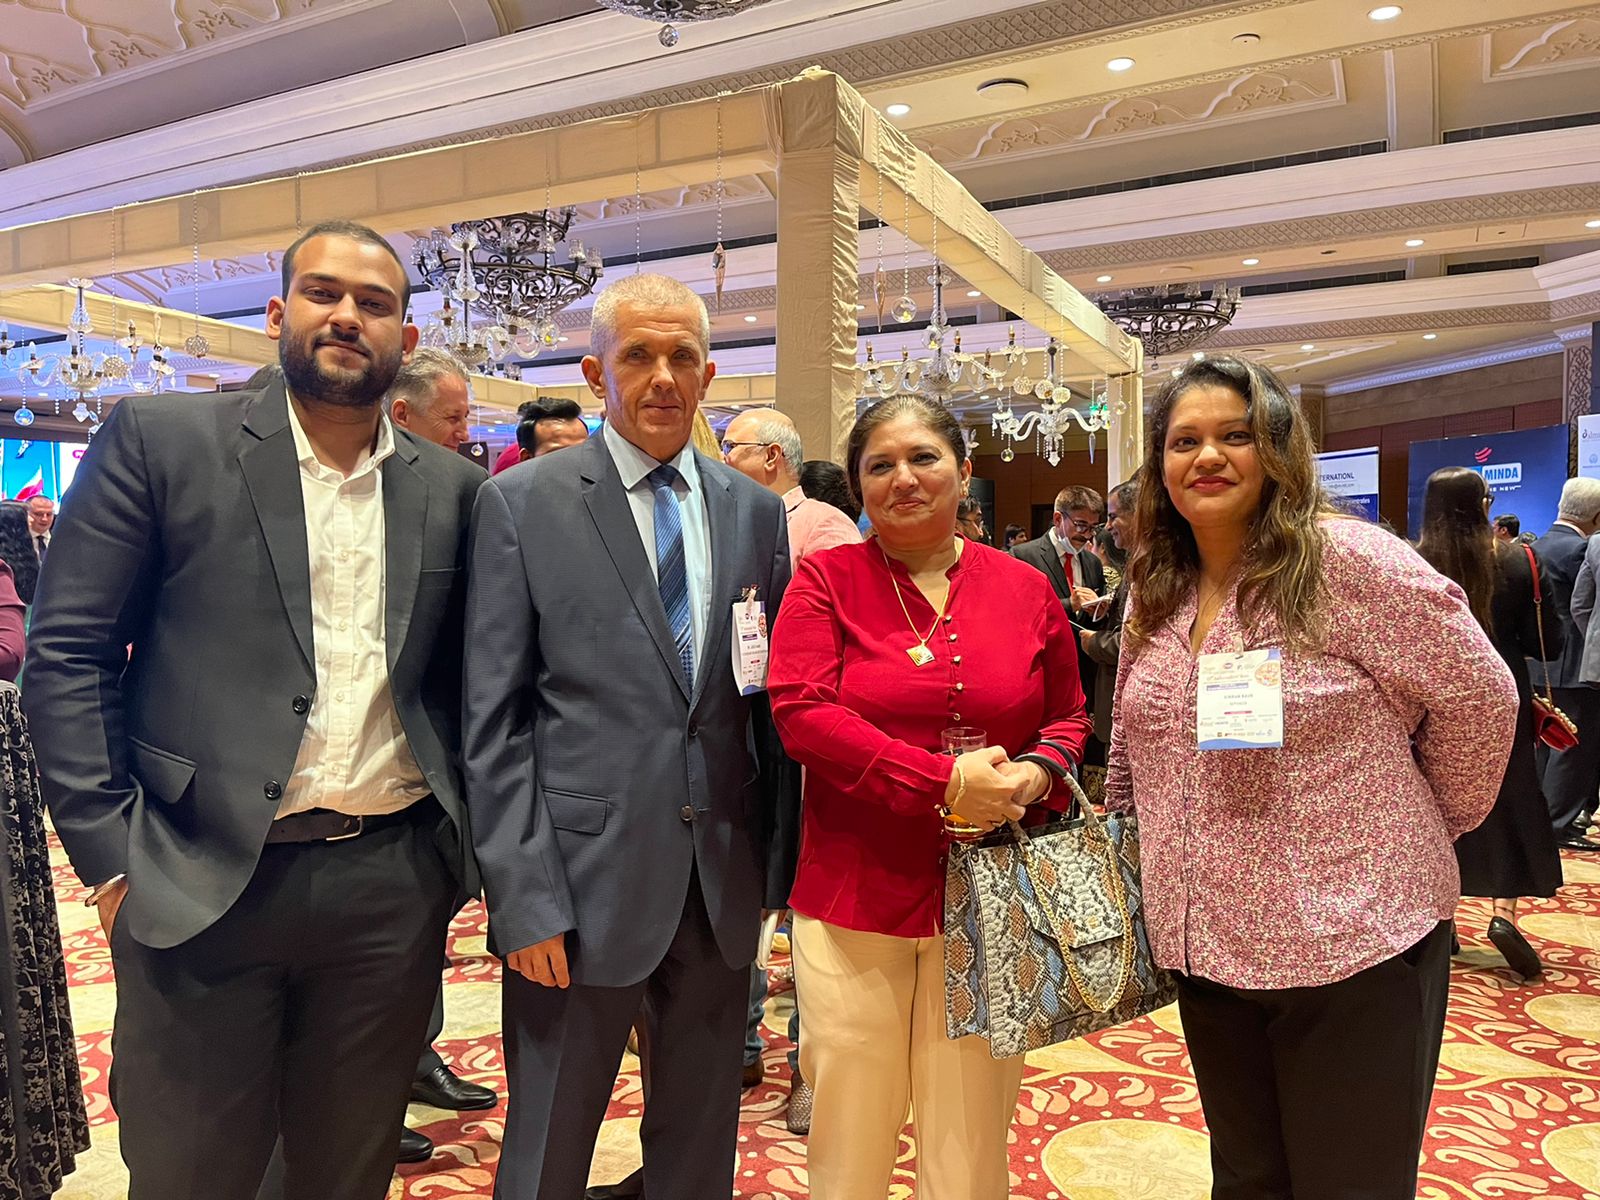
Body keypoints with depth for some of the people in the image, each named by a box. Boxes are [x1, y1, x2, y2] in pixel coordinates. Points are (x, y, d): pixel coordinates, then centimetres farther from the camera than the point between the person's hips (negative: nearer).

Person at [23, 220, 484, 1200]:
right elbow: (66, 654, -3)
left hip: (395, 886, 3)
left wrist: (464, 843, 4)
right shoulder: (160, 441, 0)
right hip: (203, 885, -2)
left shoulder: (451, 487, 7)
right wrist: (111, 855, -8)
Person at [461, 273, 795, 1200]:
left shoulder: (756, 510, 7)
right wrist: (525, 898, -11)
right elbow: (495, 721, -7)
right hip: (586, 880, -3)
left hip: (726, 881, 4)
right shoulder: (521, 503, -5)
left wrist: (780, 860, 7)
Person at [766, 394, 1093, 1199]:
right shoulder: (826, 580, -1)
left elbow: (1069, 718, 14)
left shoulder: (1025, 589, 4)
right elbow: (799, 711, -13)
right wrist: (945, 781, -19)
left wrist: (1037, 771, -10)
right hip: (852, 894, -1)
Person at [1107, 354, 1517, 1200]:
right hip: (1205, 949, 6)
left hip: (1353, 948, -5)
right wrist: (1136, 867, 13)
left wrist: (1424, 828, 2)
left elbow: (1479, 697, -7)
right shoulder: (1153, 593, 6)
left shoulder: (1348, 560, -13)